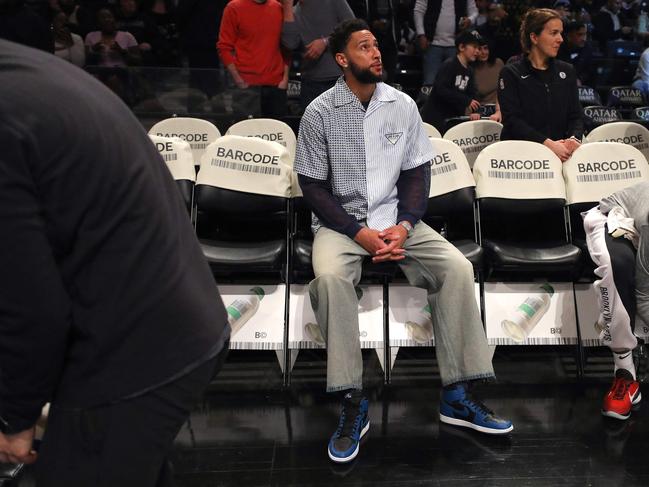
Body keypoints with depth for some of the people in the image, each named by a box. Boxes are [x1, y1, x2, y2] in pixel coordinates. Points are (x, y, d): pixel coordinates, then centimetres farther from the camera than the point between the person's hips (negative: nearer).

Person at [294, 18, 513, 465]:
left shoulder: (403, 105, 4)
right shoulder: (320, 113, -5)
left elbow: (417, 174, 5)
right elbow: (313, 187, -5)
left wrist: (403, 226, -12)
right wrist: (360, 232, -16)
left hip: (395, 217, 3)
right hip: (339, 221, -3)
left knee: (457, 267, -20)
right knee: (330, 276, -35)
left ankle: (457, 395, -11)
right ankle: (353, 405, -24)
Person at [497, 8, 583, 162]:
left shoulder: (567, 71, 16)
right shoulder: (511, 73, 1)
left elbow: (575, 115, 13)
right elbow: (512, 120, -9)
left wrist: (574, 138, -10)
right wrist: (547, 143, -19)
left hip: (560, 153, 4)